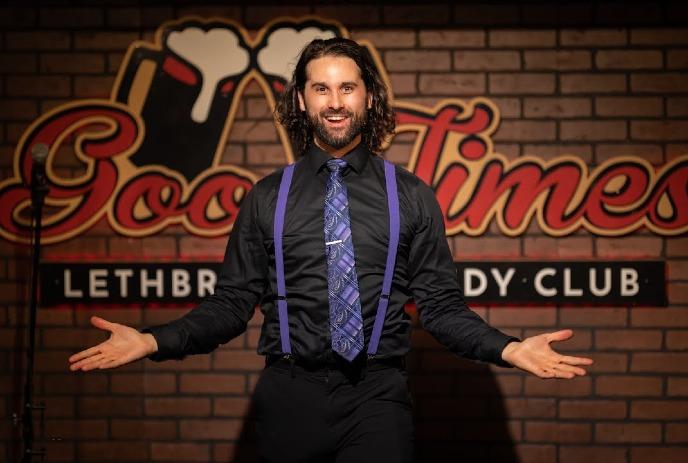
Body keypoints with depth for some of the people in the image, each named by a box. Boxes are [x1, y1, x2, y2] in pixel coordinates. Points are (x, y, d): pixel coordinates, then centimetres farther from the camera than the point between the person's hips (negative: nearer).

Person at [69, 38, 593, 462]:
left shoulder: (410, 195, 5)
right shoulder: (268, 198, 6)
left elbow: (442, 305, 3)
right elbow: (232, 304, 4)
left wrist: (508, 349, -12)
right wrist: (152, 341, -9)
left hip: (378, 396, -1)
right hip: (290, 396, 1)